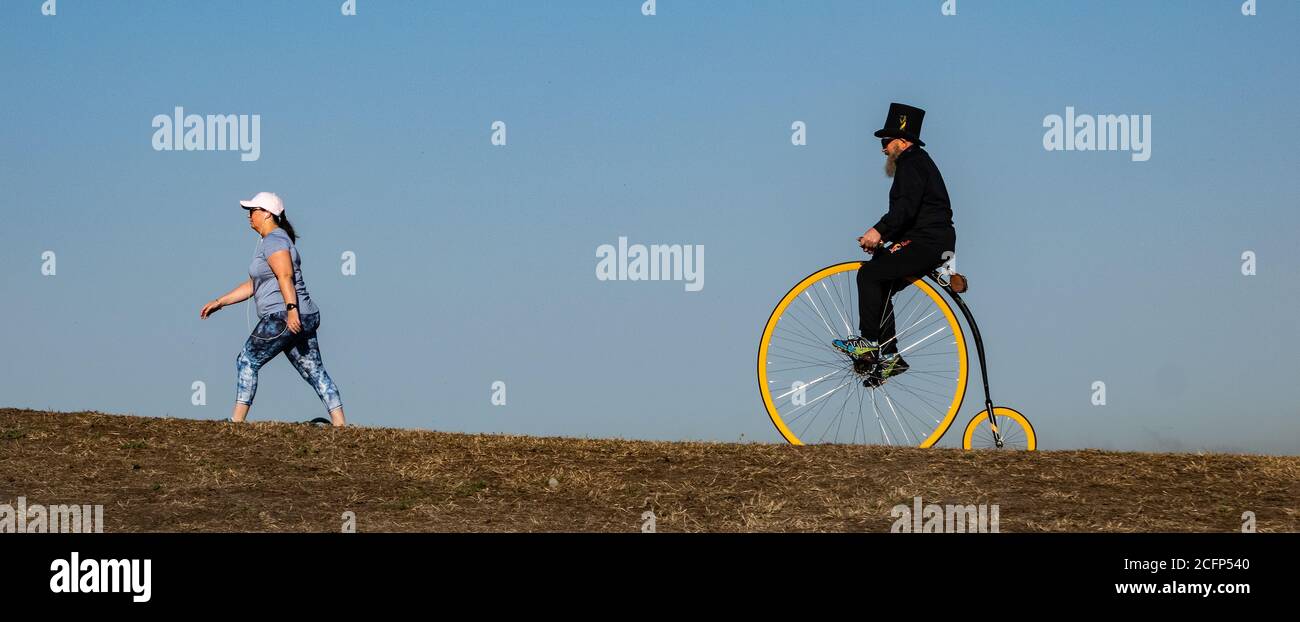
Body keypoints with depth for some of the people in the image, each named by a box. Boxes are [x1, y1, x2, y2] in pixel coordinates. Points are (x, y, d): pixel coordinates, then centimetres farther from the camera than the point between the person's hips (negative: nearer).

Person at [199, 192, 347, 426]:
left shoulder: (274, 240, -7)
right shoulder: (275, 240, 25)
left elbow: (285, 276, -23)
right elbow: (252, 285, 30)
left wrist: (291, 309, -34)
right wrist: (219, 302, 28)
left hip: (282, 318, -10)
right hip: (307, 318, 10)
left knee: (247, 361, 0)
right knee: (315, 373, 5)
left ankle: (237, 421, 0)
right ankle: (340, 425, -2)